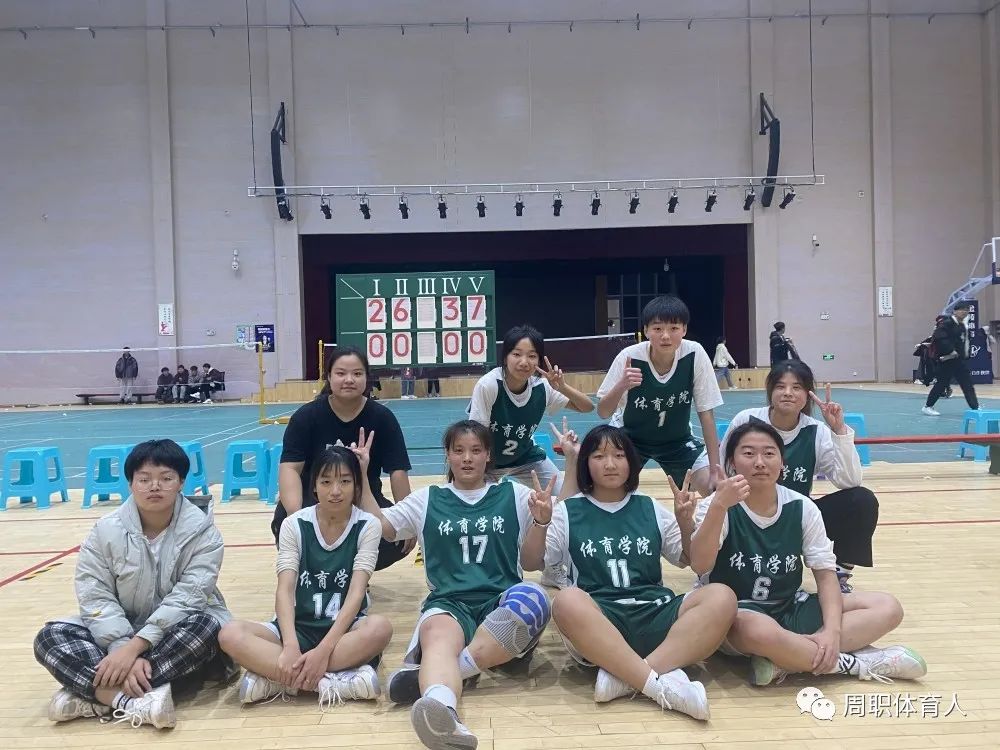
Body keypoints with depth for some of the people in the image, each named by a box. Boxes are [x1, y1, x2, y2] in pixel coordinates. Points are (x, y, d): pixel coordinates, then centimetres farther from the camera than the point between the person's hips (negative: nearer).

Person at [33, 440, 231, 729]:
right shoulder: (106, 531, -6)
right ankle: (137, 703, -37)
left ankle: (96, 698, -29)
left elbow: (186, 599, -21)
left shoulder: (201, 531, -12)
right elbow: (96, 600, -13)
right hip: (121, 632, 3)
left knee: (207, 626, -35)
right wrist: (125, 652, -27)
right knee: (50, 637, -20)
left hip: (178, 637, -2)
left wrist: (135, 647, -31)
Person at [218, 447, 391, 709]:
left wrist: (323, 650, -30)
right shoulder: (294, 524, -3)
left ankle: (276, 679, -28)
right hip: (299, 627, 2)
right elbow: (285, 590, -14)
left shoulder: (368, 526, -6)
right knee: (230, 634, -26)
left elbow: (356, 593, -16)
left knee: (380, 627, -36)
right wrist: (290, 646, -32)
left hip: (344, 628, -1)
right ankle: (333, 681, -33)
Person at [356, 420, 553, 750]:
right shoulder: (427, 500, 19)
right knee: (438, 638, -38)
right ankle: (443, 713, -70)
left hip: (502, 601, 1)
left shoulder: (515, 495, 15)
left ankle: (428, 675, -42)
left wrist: (540, 520, -6)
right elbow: (379, 527, 19)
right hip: (449, 602, 0)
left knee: (533, 599, -37)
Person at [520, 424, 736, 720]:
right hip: (598, 621, -2)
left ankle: (625, 678, -31)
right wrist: (541, 522, -10)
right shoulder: (569, 512, 11)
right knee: (567, 601, -36)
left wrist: (686, 522, 3)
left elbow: (690, 560, 21)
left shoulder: (651, 509, 17)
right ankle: (661, 684, -33)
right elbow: (530, 563, 7)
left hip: (654, 615, 3)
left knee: (721, 598, -24)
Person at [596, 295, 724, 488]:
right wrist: (622, 386, -40)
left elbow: (706, 413, -16)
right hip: (629, 437, -1)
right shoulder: (629, 357, -26)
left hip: (677, 439, 2)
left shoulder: (695, 354, -24)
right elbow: (603, 413, -19)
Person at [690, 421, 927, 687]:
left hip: (790, 609, 6)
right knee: (759, 632, -42)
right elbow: (700, 566, -29)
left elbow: (825, 572, -2)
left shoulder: (801, 507, -3)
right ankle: (857, 663, -16)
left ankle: (783, 659, -22)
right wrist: (719, 505, -43)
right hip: (735, 614, -5)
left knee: (888, 607, -9)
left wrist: (832, 629, -19)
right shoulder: (716, 507, -14)